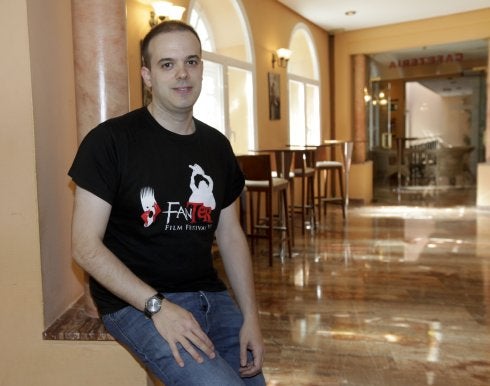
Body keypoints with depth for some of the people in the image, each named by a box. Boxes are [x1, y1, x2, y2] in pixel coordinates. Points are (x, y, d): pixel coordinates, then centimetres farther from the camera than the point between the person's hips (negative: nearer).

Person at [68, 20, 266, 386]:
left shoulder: (217, 146, 7)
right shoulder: (110, 141, -10)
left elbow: (230, 234, 10)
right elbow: (86, 246, -12)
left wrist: (251, 318, 1)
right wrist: (157, 305, -22)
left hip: (211, 296, 6)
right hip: (136, 302, -6)